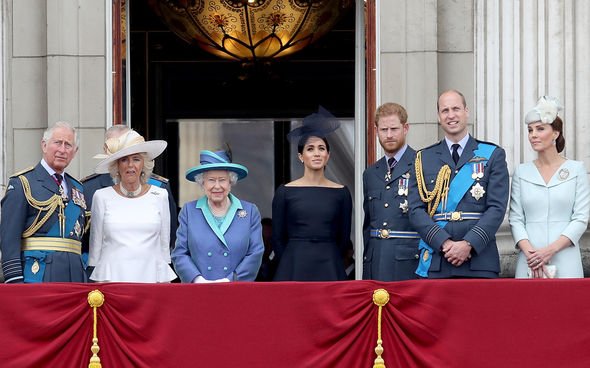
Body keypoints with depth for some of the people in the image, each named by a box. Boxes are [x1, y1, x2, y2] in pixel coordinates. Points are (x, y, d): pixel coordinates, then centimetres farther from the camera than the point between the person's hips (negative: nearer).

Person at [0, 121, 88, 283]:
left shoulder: (78, 188, 20)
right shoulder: (22, 183, 0)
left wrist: (89, 280, 13)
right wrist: (15, 281, -15)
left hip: (74, 275, 6)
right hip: (37, 274, -6)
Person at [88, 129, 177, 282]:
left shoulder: (159, 196, 7)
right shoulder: (102, 197, 5)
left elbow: (164, 245, 12)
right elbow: (95, 245, 10)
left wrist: (165, 281, 10)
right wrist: (96, 283, 9)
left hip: (150, 276, 1)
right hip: (111, 277, -1)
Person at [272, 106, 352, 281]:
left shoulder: (341, 193, 5)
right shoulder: (285, 192, 2)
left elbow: (344, 237, 10)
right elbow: (278, 238, 6)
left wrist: (325, 260, 10)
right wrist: (293, 263, 8)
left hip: (330, 268, 1)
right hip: (294, 270, -1)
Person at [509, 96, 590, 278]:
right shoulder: (521, 172, 9)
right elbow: (515, 219, 4)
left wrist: (550, 250, -13)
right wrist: (529, 253, -12)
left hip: (565, 263, -1)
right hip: (529, 262, 2)